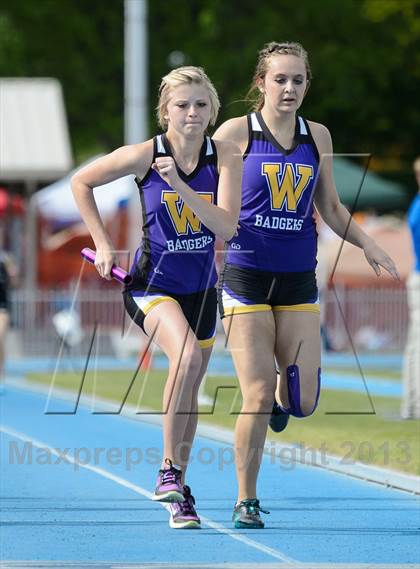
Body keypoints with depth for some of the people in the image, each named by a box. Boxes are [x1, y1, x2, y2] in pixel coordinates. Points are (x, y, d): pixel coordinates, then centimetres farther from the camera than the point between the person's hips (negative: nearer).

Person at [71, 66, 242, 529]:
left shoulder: (225, 158, -9)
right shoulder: (143, 156, -13)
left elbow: (225, 226, -20)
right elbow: (81, 182, 2)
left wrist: (178, 184, -29)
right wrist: (102, 243, -2)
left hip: (201, 288, 4)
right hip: (152, 283, -4)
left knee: (188, 393, 12)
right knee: (187, 357, -31)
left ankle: (177, 493, 31)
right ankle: (169, 469, -19)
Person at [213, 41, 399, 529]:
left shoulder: (317, 137, 8)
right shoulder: (236, 131, -4)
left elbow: (329, 207, 17)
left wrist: (367, 243, 5)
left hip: (298, 279, 4)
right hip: (245, 275, -4)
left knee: (303, 403, -2)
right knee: (257, 398, -9)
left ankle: (283, 390, 36)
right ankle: (245, 502, 7)